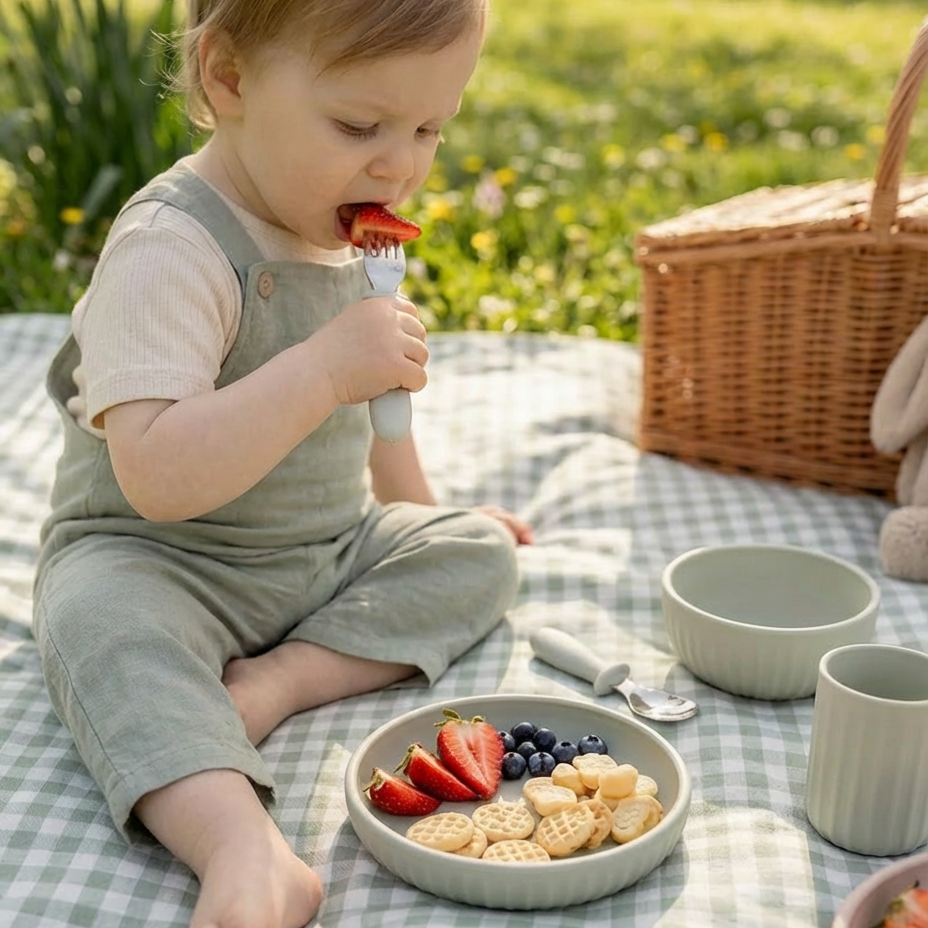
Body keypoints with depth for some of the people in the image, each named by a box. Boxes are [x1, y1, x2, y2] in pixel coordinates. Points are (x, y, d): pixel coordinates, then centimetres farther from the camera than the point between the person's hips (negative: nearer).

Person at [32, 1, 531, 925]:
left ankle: (280, 678, -19)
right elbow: (157, 478, -36)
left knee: (477, 552, -3)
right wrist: (323, 367, -39)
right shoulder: (172, 248, -25)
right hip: (156, 559, -7)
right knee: (101, 621, -35)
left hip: (329, 551, 8)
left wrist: (419, 506, 23)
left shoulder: (337, 226, 2)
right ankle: (245, 851, -50)